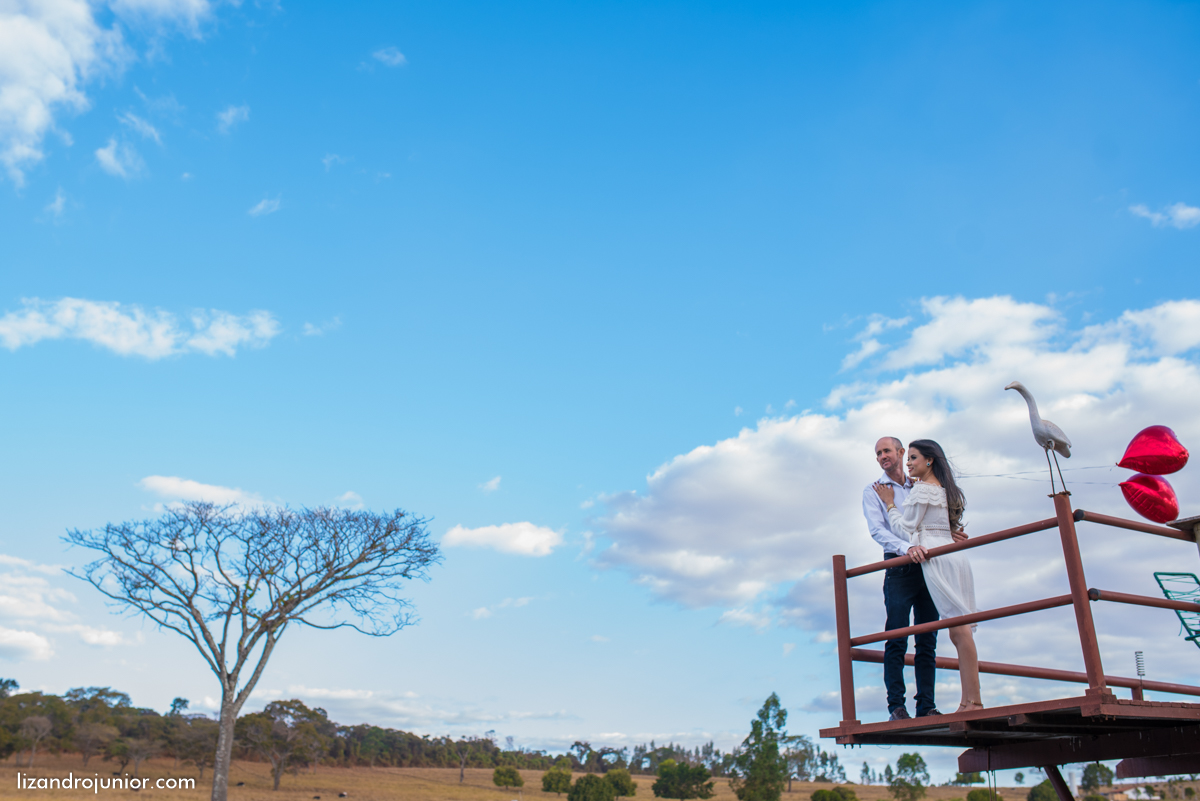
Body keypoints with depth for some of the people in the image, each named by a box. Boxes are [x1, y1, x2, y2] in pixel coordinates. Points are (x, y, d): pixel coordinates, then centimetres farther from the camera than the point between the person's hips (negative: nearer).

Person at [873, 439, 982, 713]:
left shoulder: (921, 489, -5)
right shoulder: (943, 489, 22)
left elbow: (906, 528, -6)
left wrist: (889, 503, 6)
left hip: (938, 558, -9)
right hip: (955, 555, 10)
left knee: (958, 627, -13)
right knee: (960, 630, 4)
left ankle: (973, 700, -14)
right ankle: (970, 700, 3)